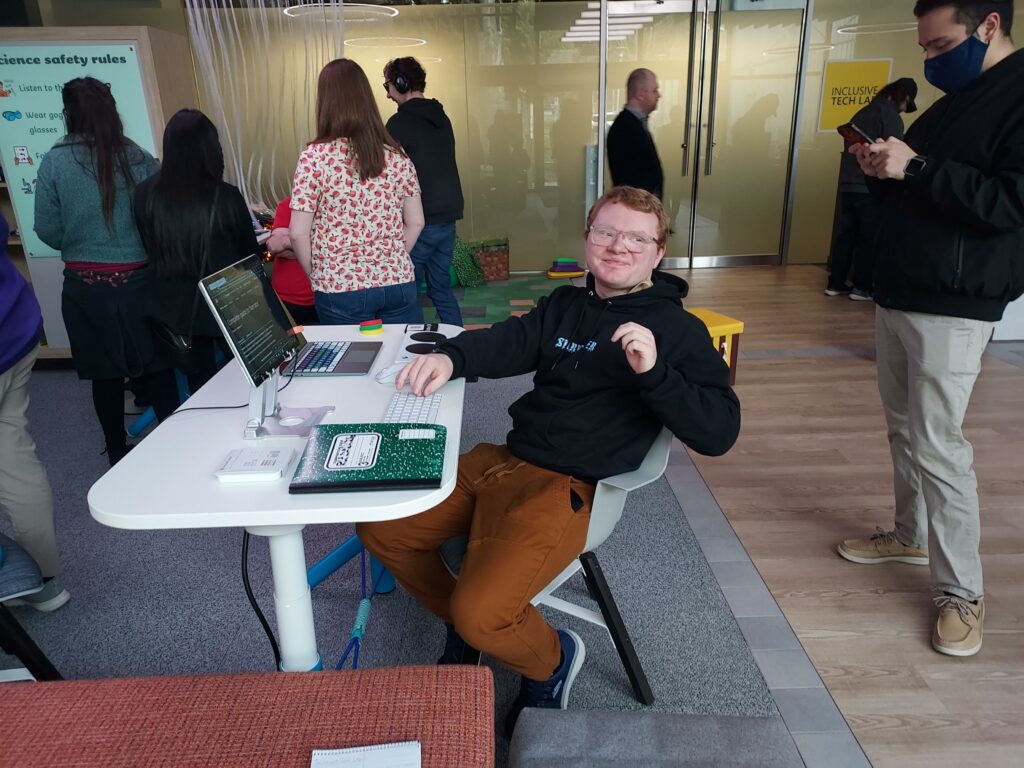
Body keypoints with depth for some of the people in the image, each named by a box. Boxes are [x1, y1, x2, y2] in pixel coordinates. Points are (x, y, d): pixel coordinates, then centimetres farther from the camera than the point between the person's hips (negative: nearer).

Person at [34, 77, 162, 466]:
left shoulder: (53, 162, -5)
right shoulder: (141, 159, -4)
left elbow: (48, 231, -4)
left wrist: (78, 244, 17)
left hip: (86, 287, 0)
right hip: (139, 281, 0)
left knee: (105, 374, 12)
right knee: (155, 368, 10)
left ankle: (117, 453, 24)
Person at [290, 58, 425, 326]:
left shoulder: (315, 157, -8)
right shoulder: (396, 156, 2)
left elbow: (298, 233, -8)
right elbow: (416, 223, 7)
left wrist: (317, 276, 6)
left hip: (341, 290, -2)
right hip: (398, 283, 3)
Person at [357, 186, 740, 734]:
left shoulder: (676, 328, -2)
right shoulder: (564, 305, 16)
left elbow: (718, 433, -12)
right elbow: (506, 343, 1)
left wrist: (653, 372, -27)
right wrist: (450, 356, -20)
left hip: (567, 488, -6)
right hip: (502, 460, 7)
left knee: (481, 614, -24)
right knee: (379, 527, 4)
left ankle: (552, 660, 12)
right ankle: (463, 626, 25)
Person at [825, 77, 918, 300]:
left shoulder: (863, 112, 14)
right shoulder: (891, 117, -9)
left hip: (848, 185, 7)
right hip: (872, 188, -7)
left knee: (845, 235, 9)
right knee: (868, 239, 1)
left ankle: (835, 283, 11)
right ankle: (862, 287, 5)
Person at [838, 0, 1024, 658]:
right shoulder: (951, 102, 17)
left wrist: (915, 167, -21)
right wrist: (882, 171, 3)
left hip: (954, 307, -9)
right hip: (898, 293, 9)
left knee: (938, 445, -8)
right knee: (904, 427, 15)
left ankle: (963, 592, 4)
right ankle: (912, 535, 31)